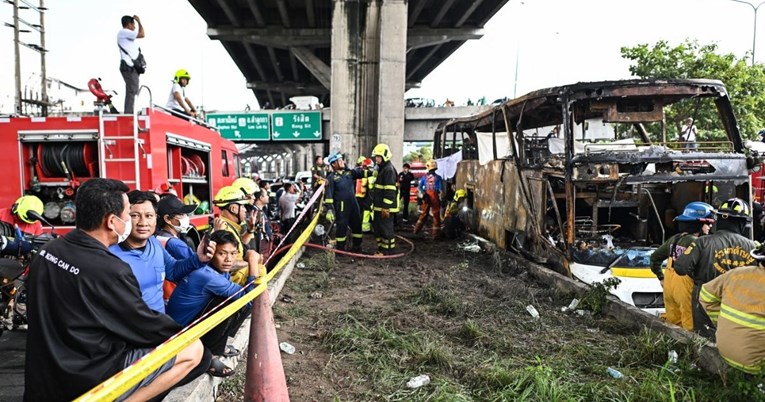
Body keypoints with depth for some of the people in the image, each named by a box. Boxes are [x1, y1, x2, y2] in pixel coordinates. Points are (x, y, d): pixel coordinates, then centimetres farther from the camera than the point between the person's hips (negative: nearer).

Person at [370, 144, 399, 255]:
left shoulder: (389, 170, -15)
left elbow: (390, 191, -21)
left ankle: (388, 251, 5)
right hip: (379, 206, 10)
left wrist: (386, 207, -23)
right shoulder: (381, 169, 18)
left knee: (386, 229, -3)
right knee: (378, 227, 16)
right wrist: (374, 203, 24)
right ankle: (381, 248, 27)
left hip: (385, 208, -10)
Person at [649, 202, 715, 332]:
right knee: (690, 327, 0)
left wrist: (661, 277, 22)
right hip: (685, 288, -8)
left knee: (672, 324, 17)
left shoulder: (674, 239, 9)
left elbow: (655, 257, 18)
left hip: (669, 286, 8)